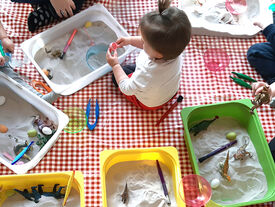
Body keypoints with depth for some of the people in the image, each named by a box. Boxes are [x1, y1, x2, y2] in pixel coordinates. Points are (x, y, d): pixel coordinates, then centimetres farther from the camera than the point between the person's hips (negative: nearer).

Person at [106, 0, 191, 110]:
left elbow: (126, 89, -28)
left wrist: (115, 65, -18)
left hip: (149, 103, -5)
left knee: (116, 76, 13)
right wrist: (130, 40, -12)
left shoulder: (148, 75, -50)